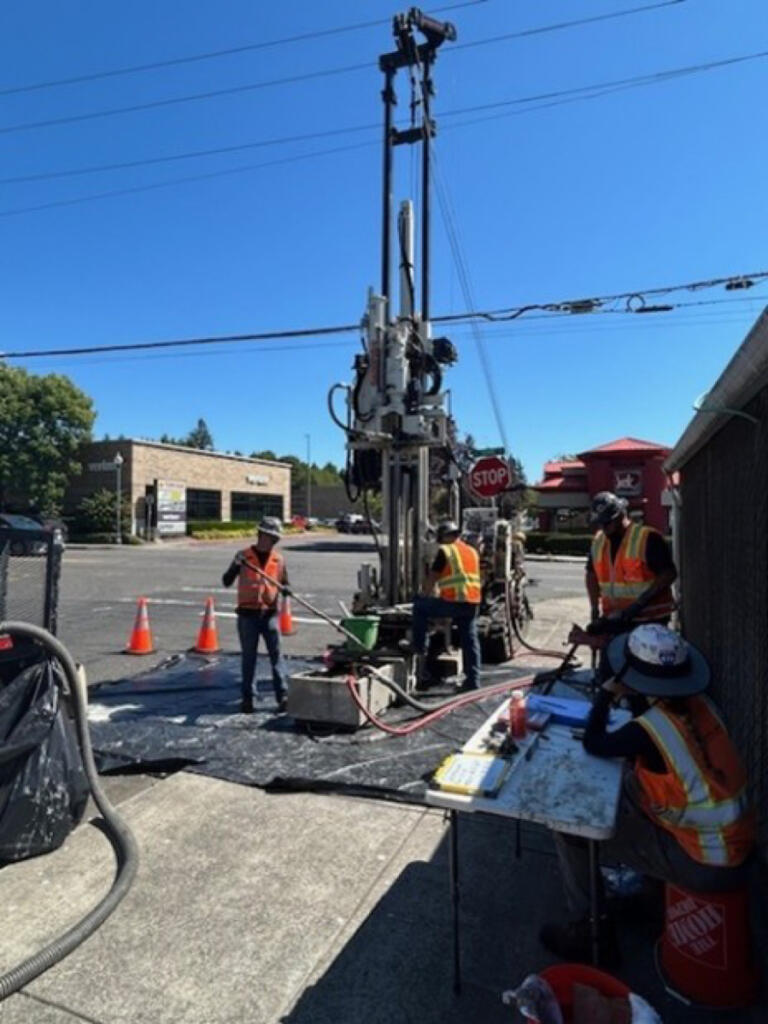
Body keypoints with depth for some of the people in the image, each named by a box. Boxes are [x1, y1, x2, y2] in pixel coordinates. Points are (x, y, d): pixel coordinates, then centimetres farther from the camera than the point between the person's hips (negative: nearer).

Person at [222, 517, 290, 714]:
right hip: (247, 614, -1)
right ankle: (248, 697, 17)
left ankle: (282, 695, 6)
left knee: (276, 654, 1)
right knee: (248, 656, 7)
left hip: (269, 614, 1)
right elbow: (226, 582, -6)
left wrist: (286, 589, -10)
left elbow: (284, 583, 14)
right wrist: (236, 566, -24)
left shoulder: (278, 559, 5)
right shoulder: (243, 556, -2)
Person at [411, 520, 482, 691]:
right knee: (470, 640, 12)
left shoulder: (445, 551, -1)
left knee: (419, 606, 11)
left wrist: (424, 596, 17)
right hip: (472, 603, 7)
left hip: (453, 602, -6)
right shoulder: (472, 551, 19)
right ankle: (473, 680, 15)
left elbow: (432, 578, 1)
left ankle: (420, 651, 13)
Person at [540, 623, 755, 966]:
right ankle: (637, 874, 34)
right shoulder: (698, 703, -5)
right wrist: (632, 696, 1)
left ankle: (591, 932, 11)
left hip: (706, 863, -7)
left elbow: (593, 744, -11)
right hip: (735, 844, 8)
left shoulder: (649, 730, -26)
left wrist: (607, 693, -5)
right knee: (629, 783, 21)